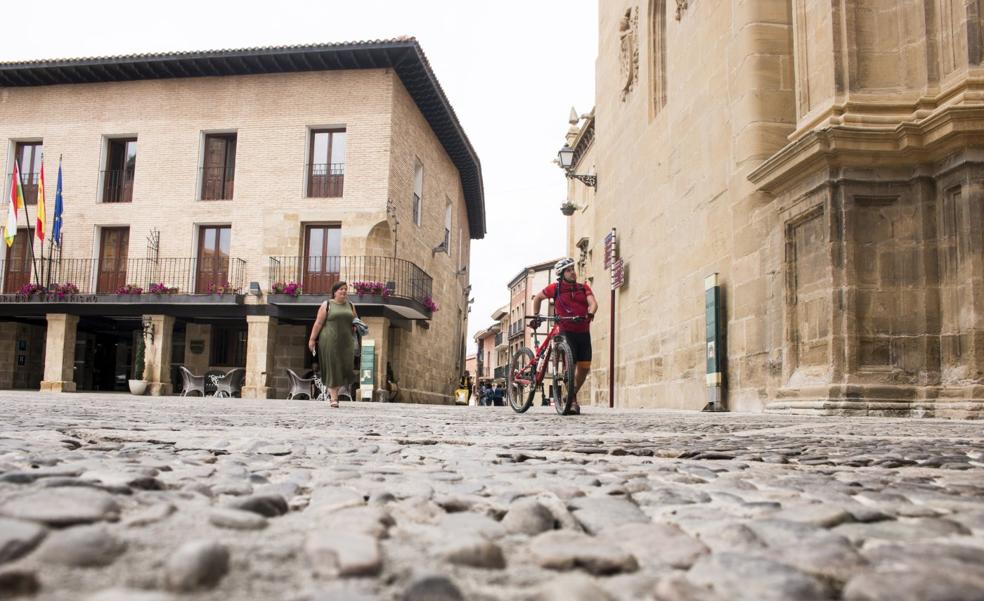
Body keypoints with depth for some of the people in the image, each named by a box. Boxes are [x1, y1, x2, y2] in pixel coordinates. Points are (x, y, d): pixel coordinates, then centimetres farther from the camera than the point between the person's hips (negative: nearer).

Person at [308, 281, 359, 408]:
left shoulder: (350, 306, 13)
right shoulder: (326, 305, 2)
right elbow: (318, 323, -2)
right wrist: (312, 339, -7)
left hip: (346, 342, 3)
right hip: (329, 342, -3)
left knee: (344, 367, -1)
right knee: (332, 369, -3)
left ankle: (335, 390, 25)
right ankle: (334, 398, 2)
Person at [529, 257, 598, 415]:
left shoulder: (584, 288, 6)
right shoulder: (556, 288, 1)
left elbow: (593, 303, -9)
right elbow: (537, 298, 14)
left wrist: (590, 314, -30)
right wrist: (535, 316, 7)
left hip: (584, 332, 3)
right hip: (566, 332, -3)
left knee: (585, 367, 4)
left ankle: (572, 395, 25)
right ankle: (572, 402, -5)